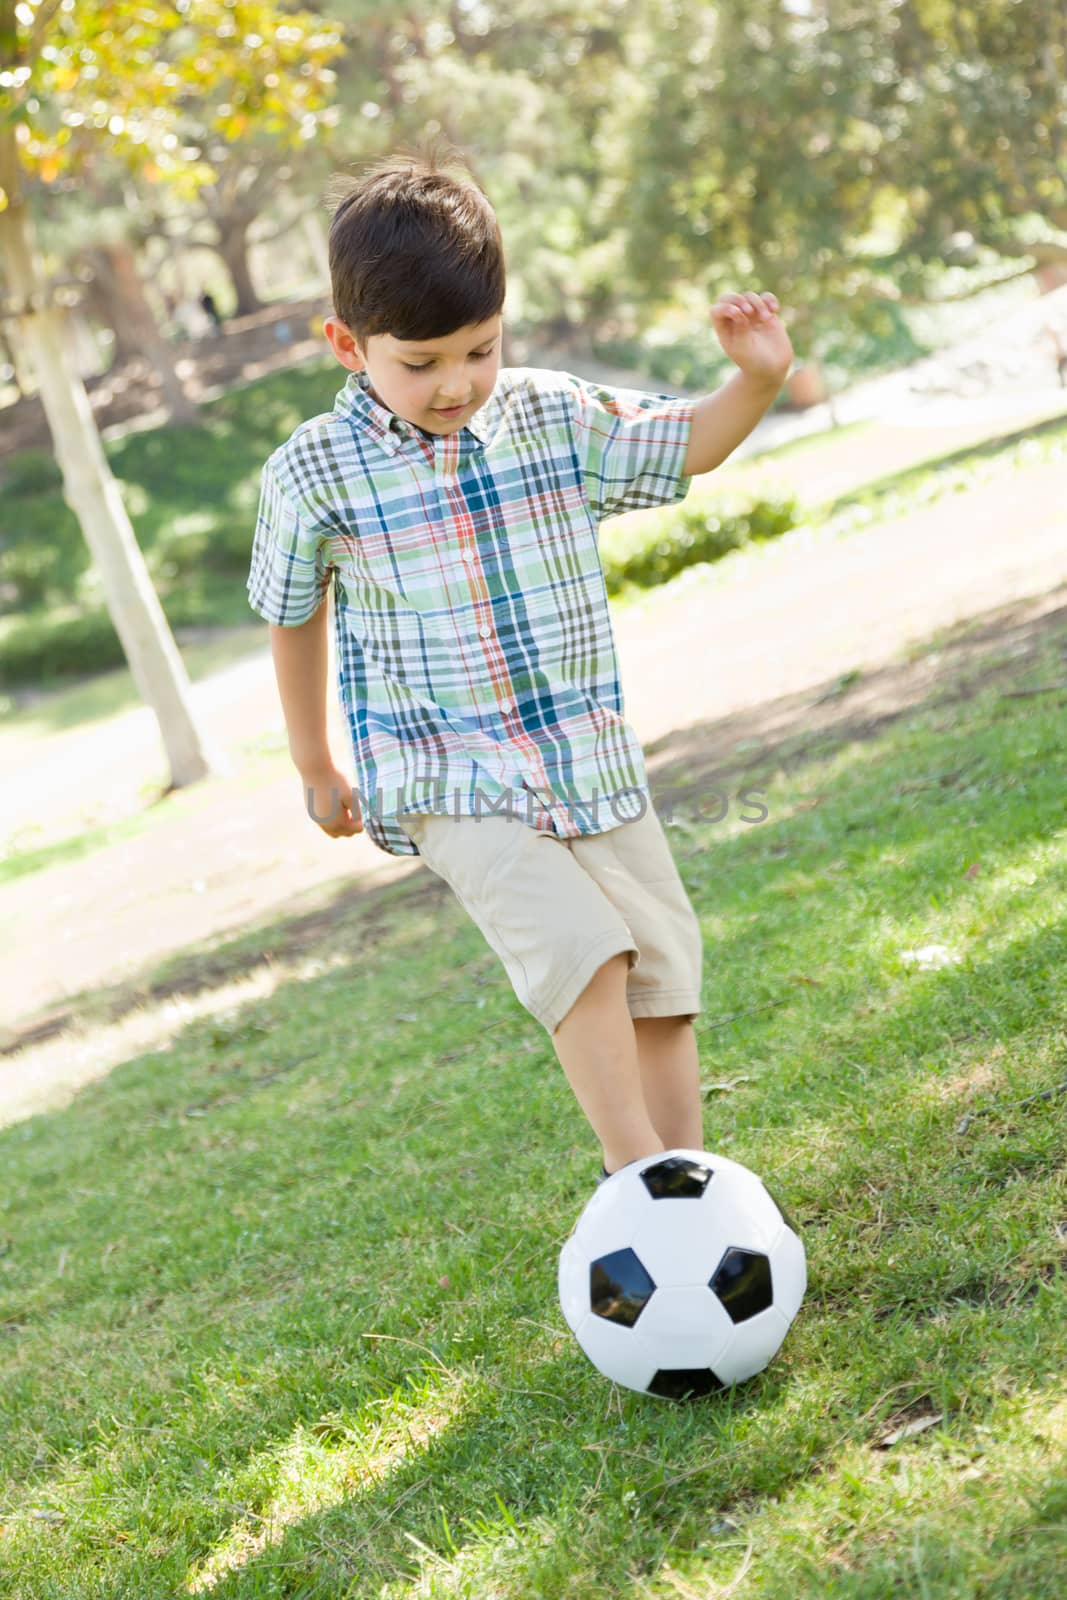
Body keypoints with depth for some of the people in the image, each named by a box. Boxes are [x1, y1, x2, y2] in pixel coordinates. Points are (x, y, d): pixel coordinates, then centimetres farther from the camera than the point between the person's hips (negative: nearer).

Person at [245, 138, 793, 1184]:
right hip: (446, 782, -4)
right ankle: (638, 1175, -18)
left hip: (593, 758, 4)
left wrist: (758, 379, -5)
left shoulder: (553, 415, 1)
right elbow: (292, 617, 8)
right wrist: (315, 767, 16)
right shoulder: (314, 473, -7)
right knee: (582, 948, -24)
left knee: (662, 973, 4)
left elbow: (686, 447, 15)